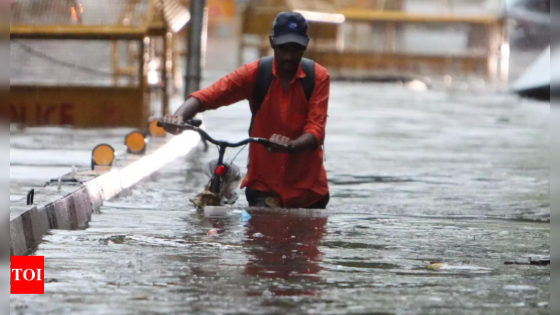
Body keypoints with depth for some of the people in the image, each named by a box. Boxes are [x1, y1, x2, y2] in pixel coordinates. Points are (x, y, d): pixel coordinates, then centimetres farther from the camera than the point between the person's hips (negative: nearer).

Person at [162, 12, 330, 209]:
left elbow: (315, 131, -17)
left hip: (307, 187, 1)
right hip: (263, 184, 0)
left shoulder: (318, 77, -8)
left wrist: (291, 146, -40)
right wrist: (179, 116, -39)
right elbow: (207, 96, -18)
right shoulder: (254, 74, -8)